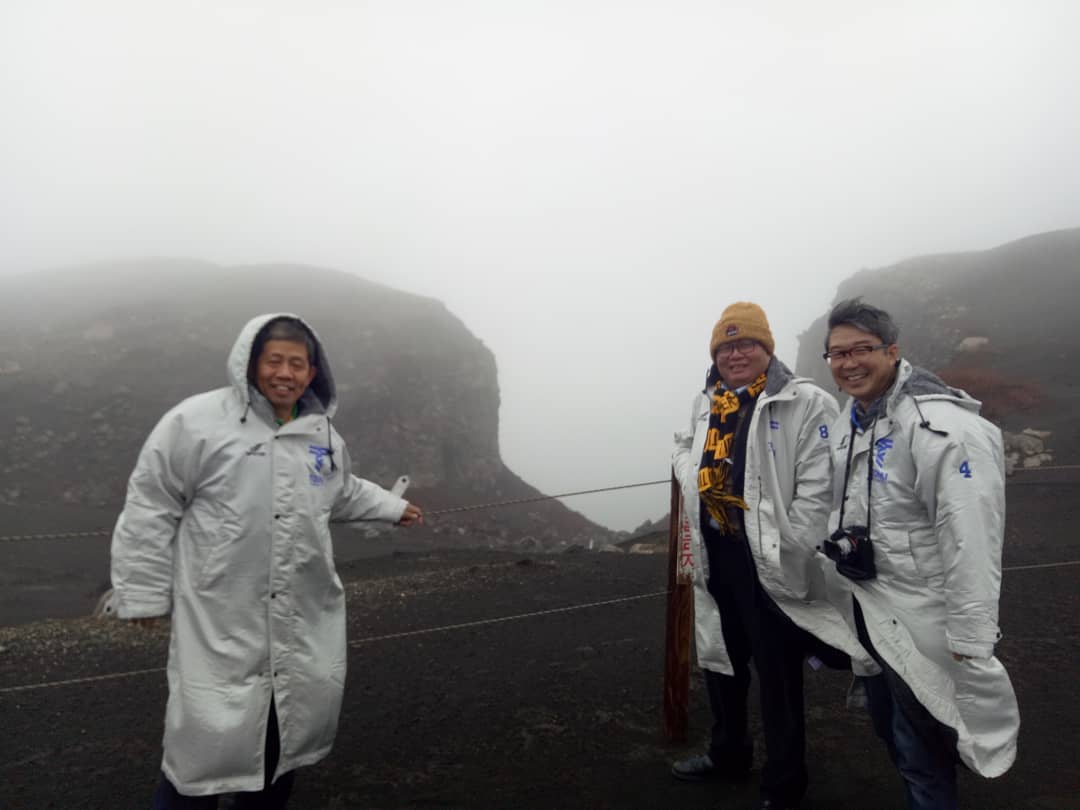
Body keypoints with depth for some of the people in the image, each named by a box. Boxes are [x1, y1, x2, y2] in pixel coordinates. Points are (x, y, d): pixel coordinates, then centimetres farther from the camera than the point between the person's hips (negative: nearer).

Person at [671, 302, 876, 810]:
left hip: (769, 561, -7)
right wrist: (691, 477, 3)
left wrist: (792, 558, -20)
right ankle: (728, 752, 47)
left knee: (778, 675, 8)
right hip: (715, 556, 7)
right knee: (721, 658, 23)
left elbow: (818, 488, -18)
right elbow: (685, 448, 25)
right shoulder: (706, 404, 9)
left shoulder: (804, 403, -14)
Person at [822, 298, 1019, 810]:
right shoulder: (849, 420, 4)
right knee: (887, 727, 24)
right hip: (868, 611, 8)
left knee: (922, 751, 7)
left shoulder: (941, 428, -24)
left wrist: (970, 646, -23)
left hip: (921, 622, -8)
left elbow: (971, 546, -25)